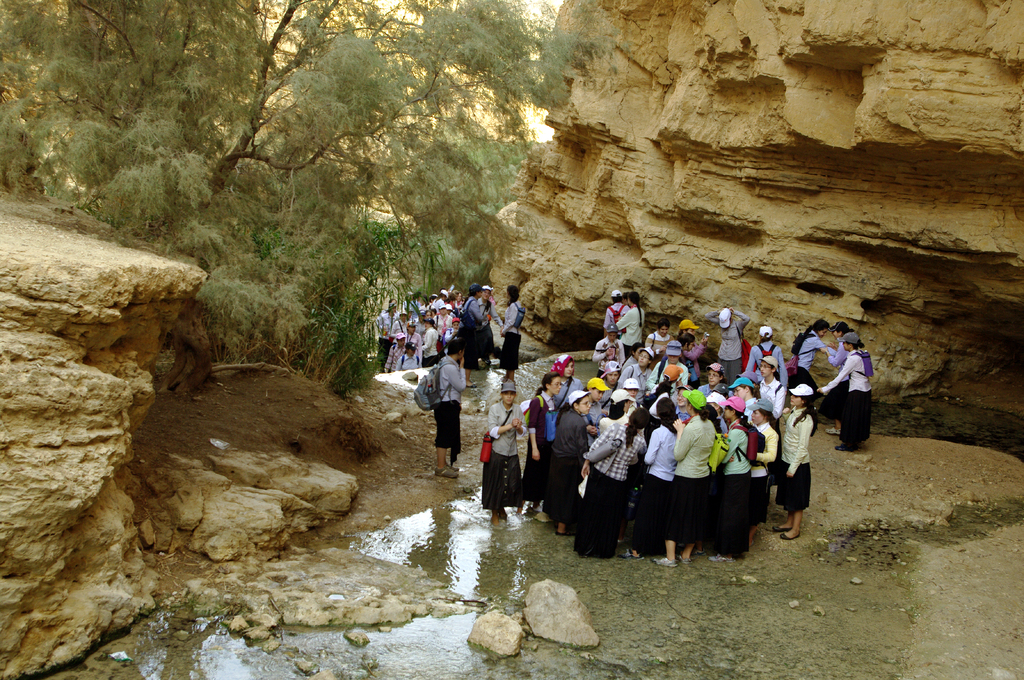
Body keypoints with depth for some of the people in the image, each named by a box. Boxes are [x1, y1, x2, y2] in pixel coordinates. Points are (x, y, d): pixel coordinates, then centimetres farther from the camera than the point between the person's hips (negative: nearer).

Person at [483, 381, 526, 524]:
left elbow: (523, 433, 2)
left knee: (512, 482, 6)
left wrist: (519, 427, -20)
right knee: (495, 482, 2)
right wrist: (510, 425, -23)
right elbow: (493, 431, -15)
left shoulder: (517, 409, 4)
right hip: (496, 452, -3)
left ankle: (502, 508, 29)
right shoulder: (494, 409, -6)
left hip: (512, 452, 3)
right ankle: (494, 513, 18)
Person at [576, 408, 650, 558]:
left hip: (598, 473, 1)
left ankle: (584, 546, 24)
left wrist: (587, 462, 0)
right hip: (617, 482, 0)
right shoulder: (641, 443, -12)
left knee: (590, 511, 14)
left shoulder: (618, 429, -14)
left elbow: (596, 445, -11)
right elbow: (633, 461, 4)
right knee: (610, 517, 15)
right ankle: (604, 549, 24)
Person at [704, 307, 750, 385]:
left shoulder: (738, 324, -10)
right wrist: (718, 312, -8)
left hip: (735, 359, -4)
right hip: (722, 358, 4)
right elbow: (707, 316, 6)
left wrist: (734, 312, -20)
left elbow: (747, 319, -28)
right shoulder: (721, 322, 3)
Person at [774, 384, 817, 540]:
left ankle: (795, 529, 18)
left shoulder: (805, 419, -24)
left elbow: (802, 447, -21)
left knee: (797, 497, 5)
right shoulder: (794, 411, 2)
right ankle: (789, 523, 35)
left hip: (798, 462, -9)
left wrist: (793, 467, -18)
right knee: (787, 493, 20)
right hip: (787, 459, 9)